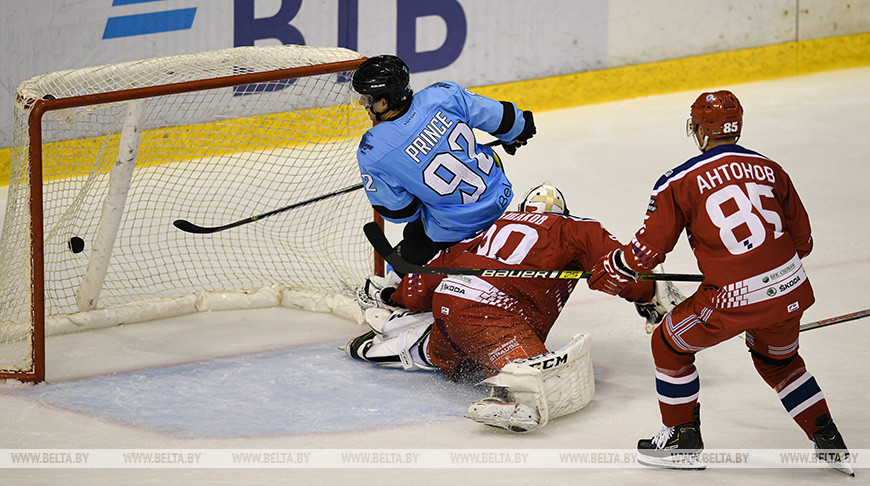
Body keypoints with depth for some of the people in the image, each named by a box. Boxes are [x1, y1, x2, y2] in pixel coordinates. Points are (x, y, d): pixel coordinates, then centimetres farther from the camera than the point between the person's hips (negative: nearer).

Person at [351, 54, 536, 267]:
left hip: (455, 228, -4)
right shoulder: (443, 94, -18)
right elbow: (501, 118, -5)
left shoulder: (371, 152, -23)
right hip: (499, 197, 4)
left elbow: (398, 211, -10)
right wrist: (517, 135, 19)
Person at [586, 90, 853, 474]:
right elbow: (802, 239, 18)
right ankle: (830, 443, 29)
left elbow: (649, 248, 0)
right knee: (778, 359, 32)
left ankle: (684, 443, 25)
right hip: (790, 292, 5)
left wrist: (608, 273, 19)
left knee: (670, 345, 19)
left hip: (734, 300, -5)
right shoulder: (770, 170, 11)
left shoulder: (680, 182, -3)